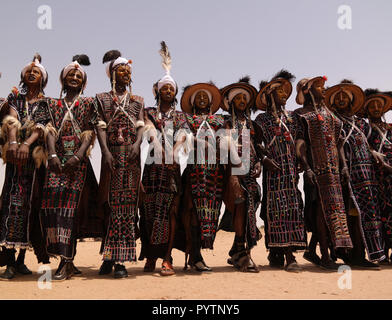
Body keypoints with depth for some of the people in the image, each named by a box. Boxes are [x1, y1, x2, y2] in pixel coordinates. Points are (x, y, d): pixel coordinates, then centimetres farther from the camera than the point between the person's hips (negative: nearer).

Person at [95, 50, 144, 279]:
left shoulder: (138, 101, 18)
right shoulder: (102, 99, 14)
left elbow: (141, 126, 6)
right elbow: (101, 127, 2)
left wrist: (137, 143, -15)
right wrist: (105, 151, -14)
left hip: (131, 156, 1)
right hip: (112, 154, -1)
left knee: (127, 204, -4)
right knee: (111, 203, -1)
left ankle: (120, 260, -4)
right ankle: (109, 256, 8)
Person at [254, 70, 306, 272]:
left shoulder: (291, 117, 17)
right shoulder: (262, 119, 8)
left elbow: (298, 143, 16)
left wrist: (298, 166, 4)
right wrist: (264, 159, -12)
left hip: (291, 170, 3)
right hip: (274, 170, -3)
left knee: (293, 207, -5)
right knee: (275, 208, -7)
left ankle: (290, 255, -6)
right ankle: (276, 254, -2)